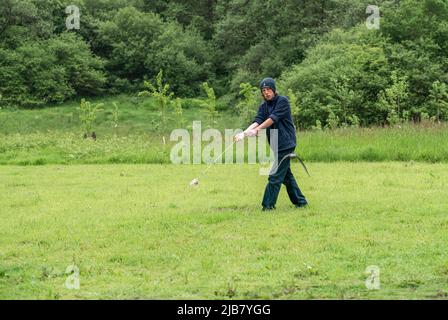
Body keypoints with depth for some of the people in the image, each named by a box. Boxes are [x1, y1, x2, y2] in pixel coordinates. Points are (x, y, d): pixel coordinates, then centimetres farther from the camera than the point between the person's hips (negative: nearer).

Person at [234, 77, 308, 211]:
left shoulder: (282, 101, -10)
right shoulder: (263, 106, 10)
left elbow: (273, 118, -21)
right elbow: (258, 121, -6)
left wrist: (256, 130, -30)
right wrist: (244, 133, -24)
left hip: (286, 143, -8)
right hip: (277, 145, 8)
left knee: (275, 175, -9)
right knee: (286, 174, 14)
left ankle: (268, 204, -7)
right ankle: (300, 201, 24)